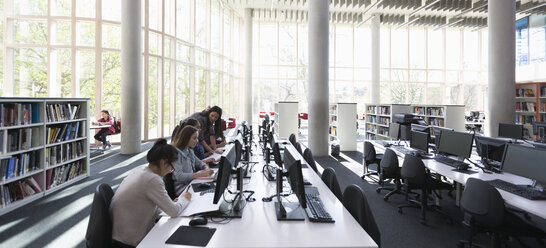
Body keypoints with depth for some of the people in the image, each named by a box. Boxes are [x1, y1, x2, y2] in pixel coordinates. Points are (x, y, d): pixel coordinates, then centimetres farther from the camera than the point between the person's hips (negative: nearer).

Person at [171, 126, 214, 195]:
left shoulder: (189, 150, 11)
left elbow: (199, 162, 24)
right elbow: (179, 176, -24)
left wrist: (206, 168, 0)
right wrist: (201, 174, -29)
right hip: (182, 187, -8)